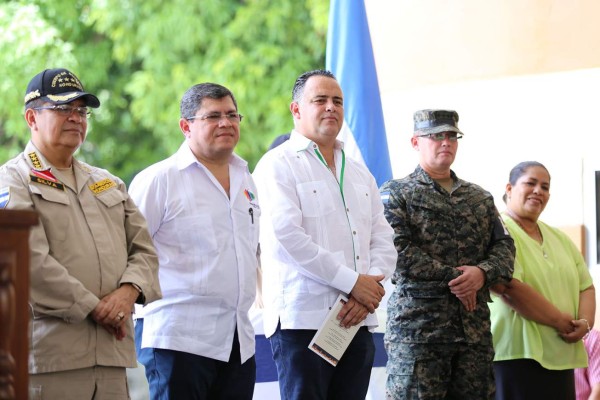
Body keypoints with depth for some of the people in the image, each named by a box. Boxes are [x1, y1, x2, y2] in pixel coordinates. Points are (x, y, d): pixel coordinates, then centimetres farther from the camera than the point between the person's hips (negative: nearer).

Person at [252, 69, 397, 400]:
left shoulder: (359, 173, 20)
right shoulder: (278, 165, -1)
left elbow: (383, 240, 14)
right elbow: (286, 236, -14)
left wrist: (367, 296, -5)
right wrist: (352, 282, -14)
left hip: (358, 321, 6)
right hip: (302, 321, -6)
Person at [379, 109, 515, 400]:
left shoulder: (480, 198, 21)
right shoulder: (395, 193, 5)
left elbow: (503, 245, 12)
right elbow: (399, 252, -9)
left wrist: (483, 272, -11)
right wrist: (454, 277, -13)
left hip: (475, 329, 5)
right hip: (417, 327, -5)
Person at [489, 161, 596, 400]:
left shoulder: (560, 239, 19)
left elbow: (585, 286, 18)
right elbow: (508, 289, -19)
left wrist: (585, 322, -4)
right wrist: (561, 321, -13)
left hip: (562, 358, 8)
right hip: (516, 355, -7)